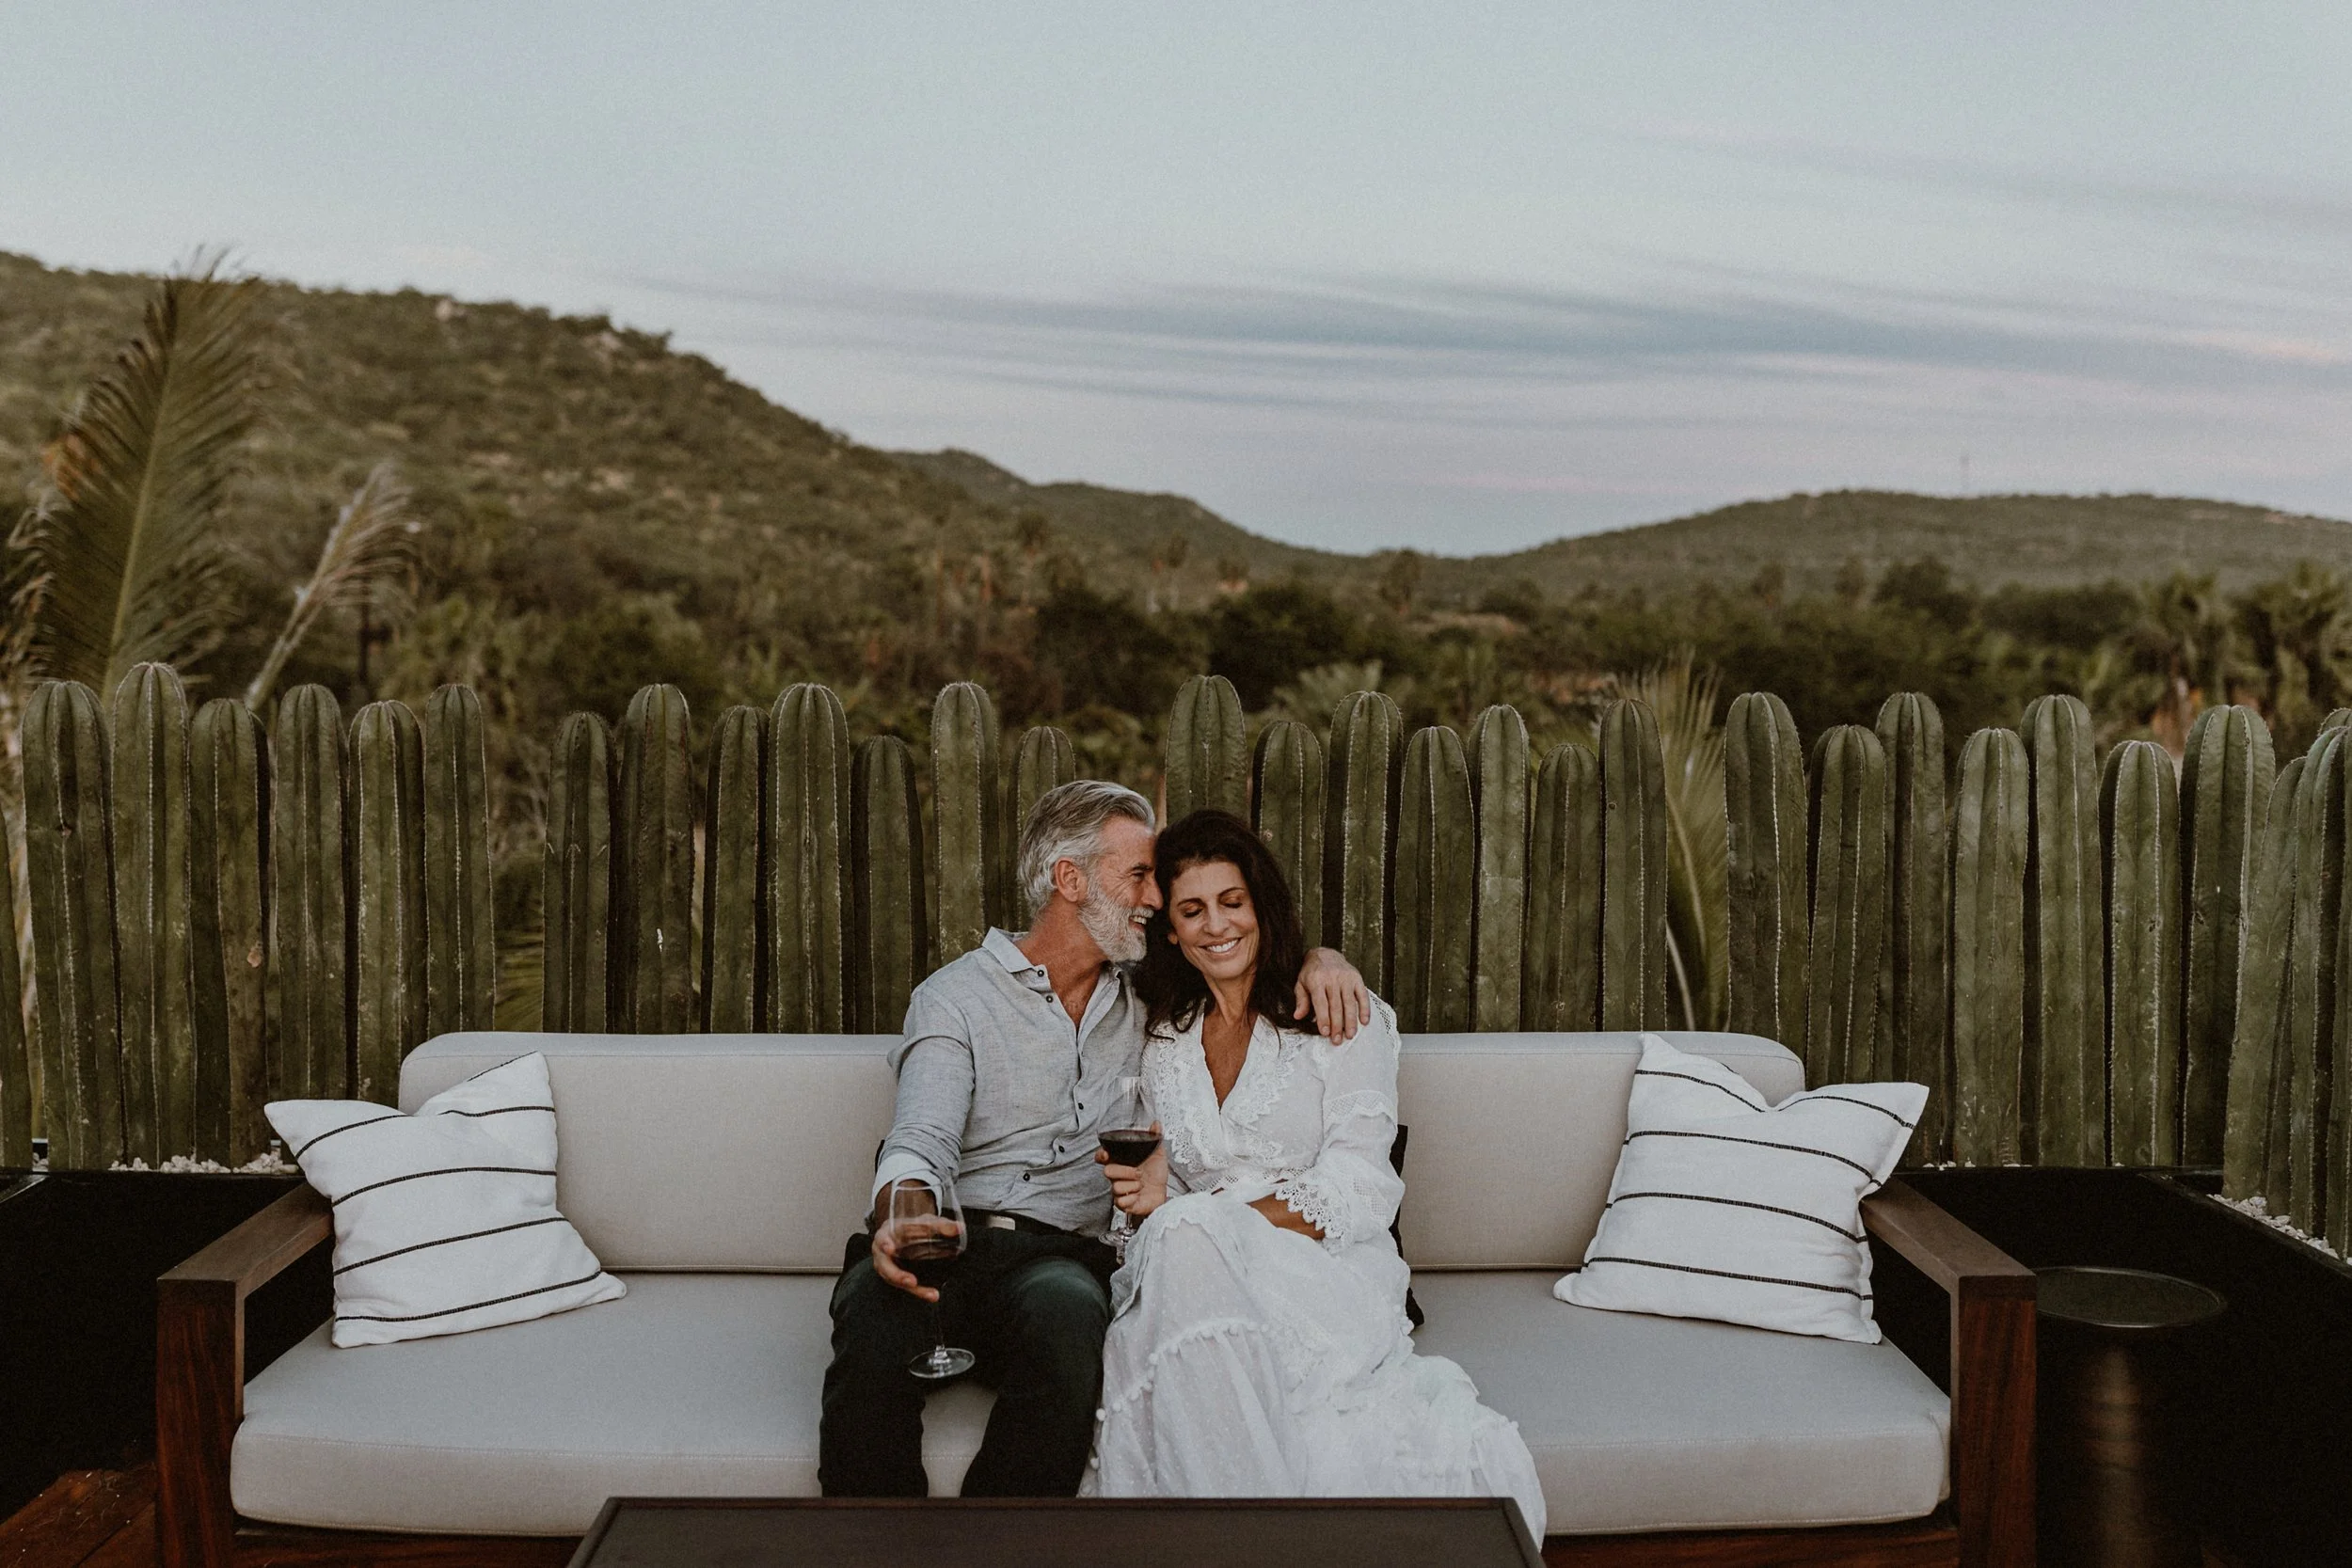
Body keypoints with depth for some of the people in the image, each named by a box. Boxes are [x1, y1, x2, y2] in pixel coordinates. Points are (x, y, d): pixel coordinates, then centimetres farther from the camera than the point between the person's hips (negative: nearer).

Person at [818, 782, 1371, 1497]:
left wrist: (1318, 960, 4)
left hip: (1061, 1256, 2)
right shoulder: (956, 996, 6)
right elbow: (922, 1140, -8)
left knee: (1067, 1310, -35)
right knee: (877, 1309, -36)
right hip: (951, 1239, -2)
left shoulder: (1147, 997, 19)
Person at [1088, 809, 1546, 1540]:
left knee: (1189, 1237, -36)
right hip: (1196, 1271, 3)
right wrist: (1154, 1194, -7)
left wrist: (1201, 1217, -16)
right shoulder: (1164, 1040, 19)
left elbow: (1355, 1191, -5)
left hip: (1327, 1267, -3)